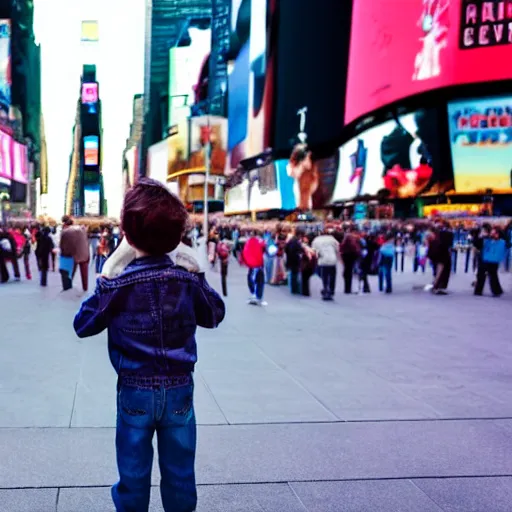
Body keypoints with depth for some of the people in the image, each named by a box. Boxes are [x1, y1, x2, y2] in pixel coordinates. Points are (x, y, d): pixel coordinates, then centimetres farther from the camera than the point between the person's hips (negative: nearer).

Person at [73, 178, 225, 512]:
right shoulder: (188, 280, -8)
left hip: (134, 392, -1)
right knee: (180, 473, 16)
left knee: (134, 474, 15)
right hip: (180, 389, 2)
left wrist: (103, 283, 2)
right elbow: (215, 315, 8)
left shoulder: (119, 285, -15)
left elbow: (83, 325, -4)